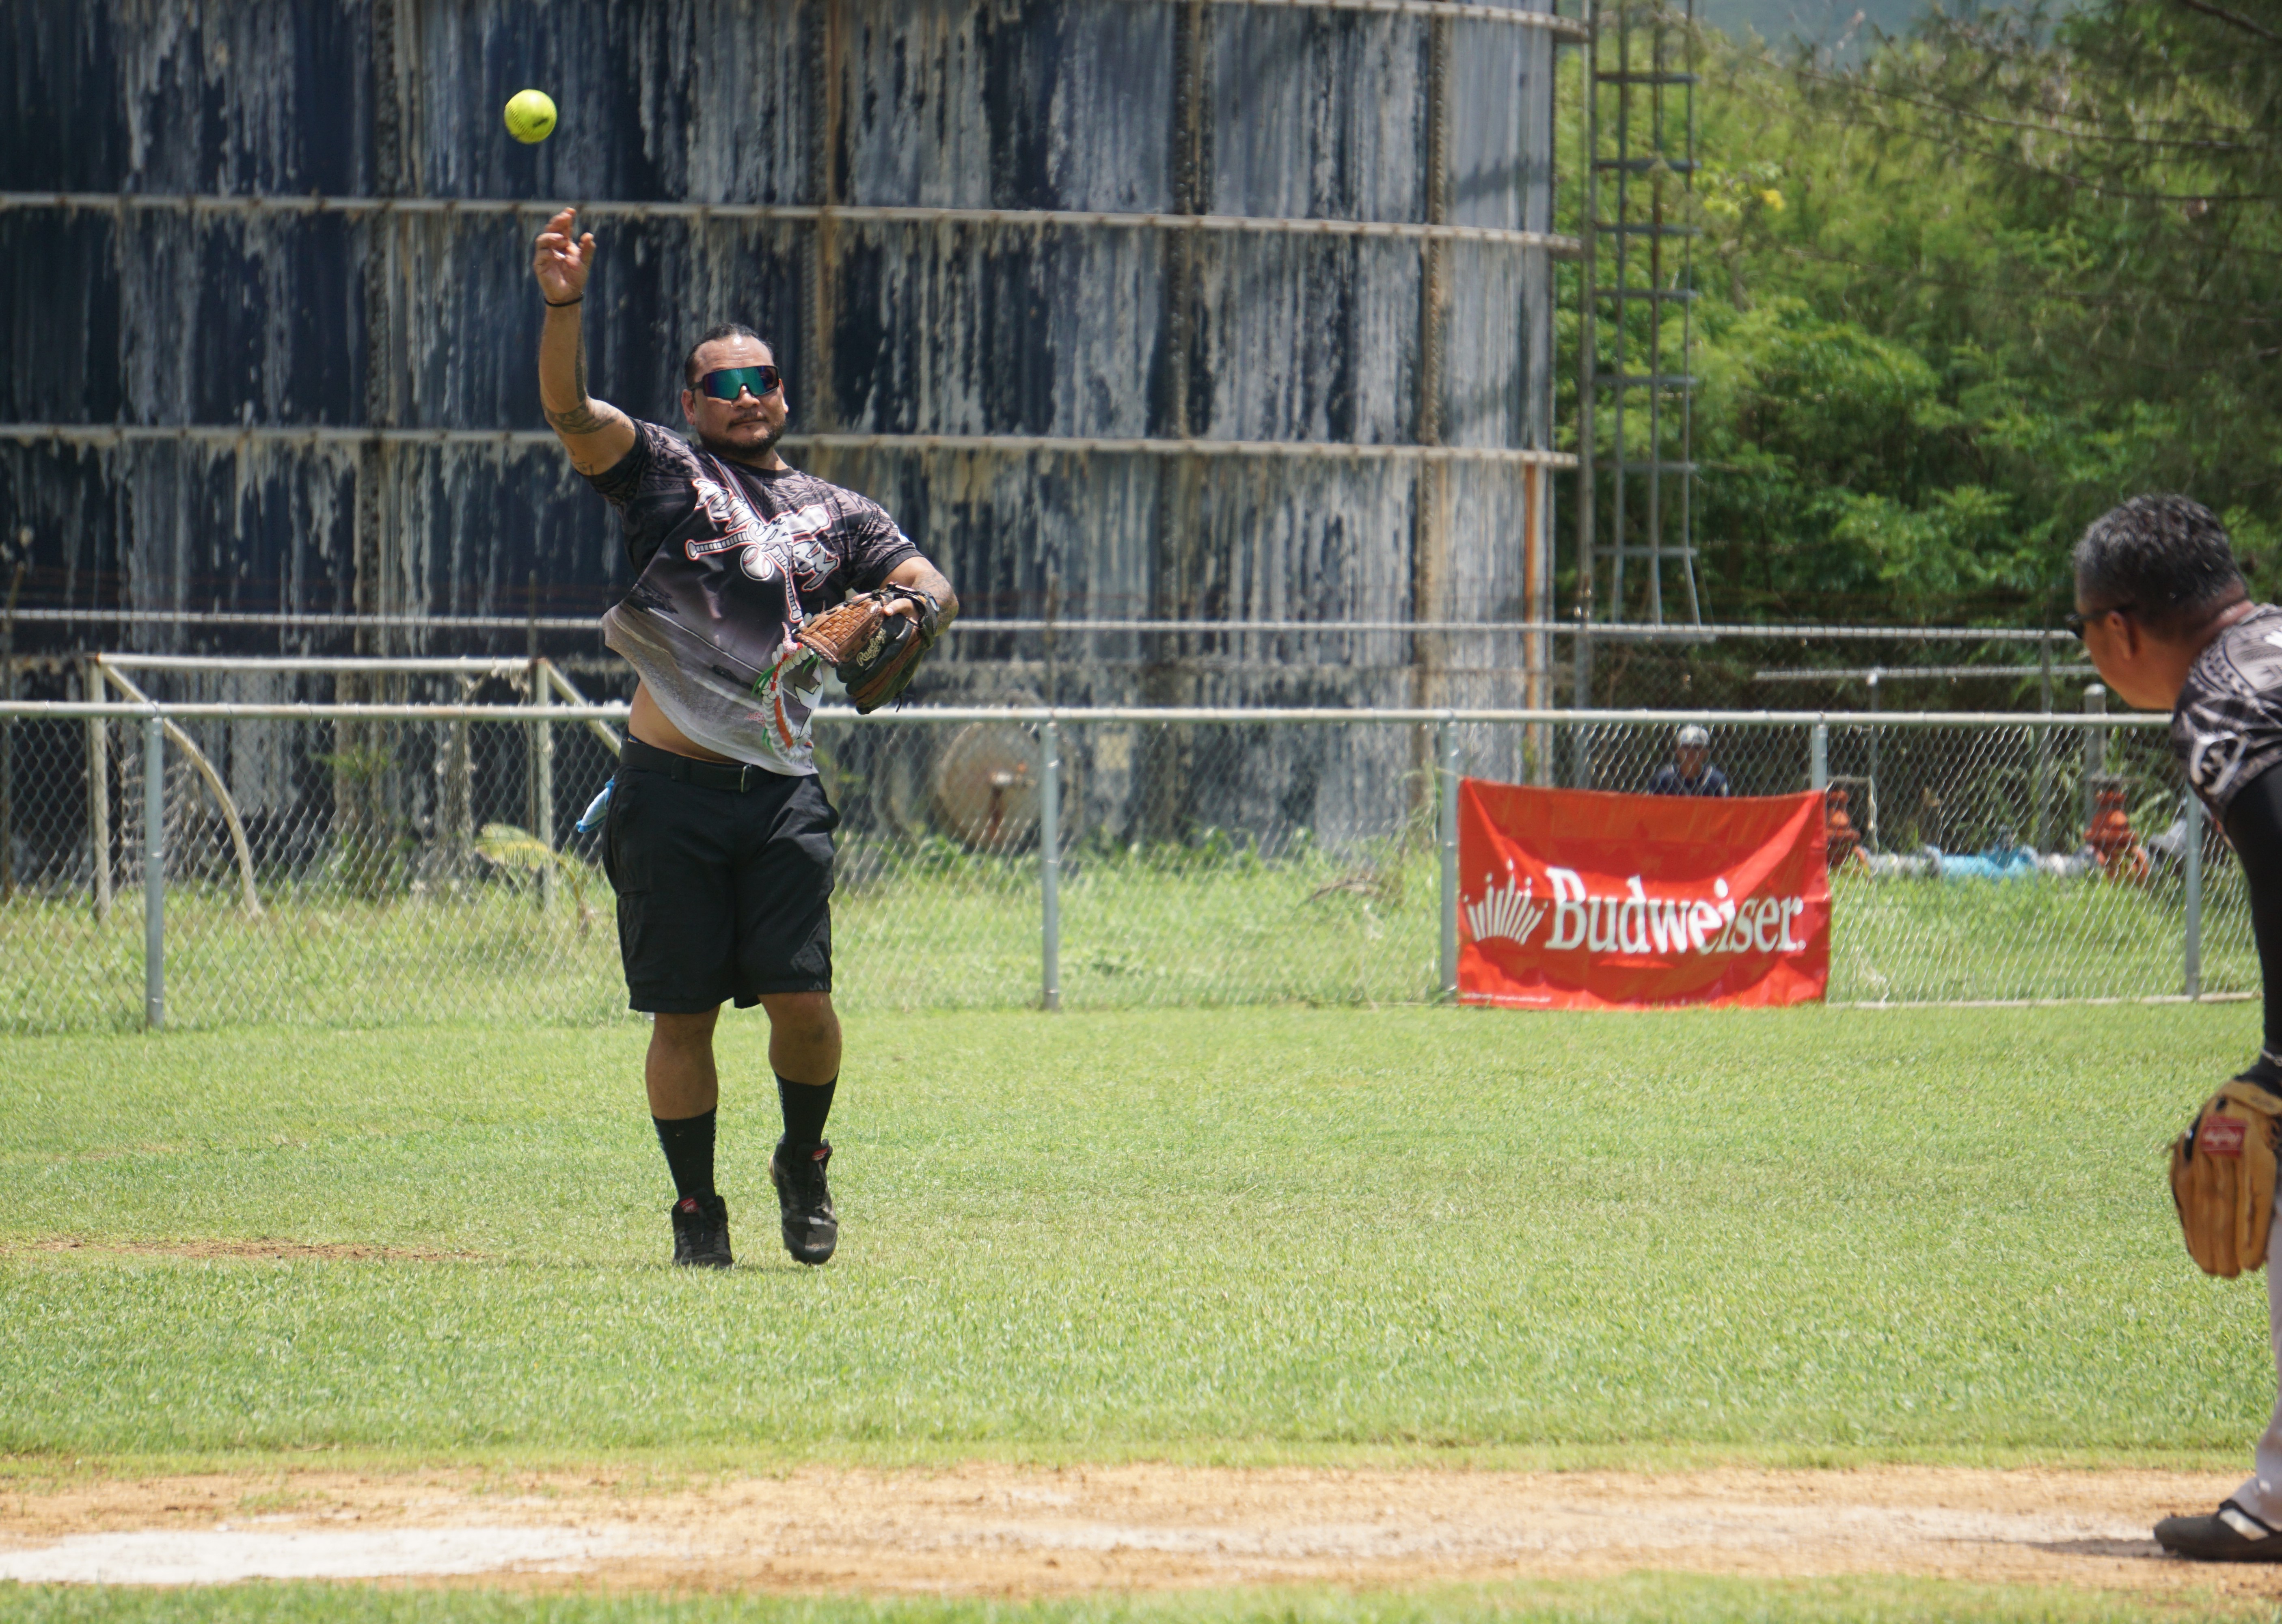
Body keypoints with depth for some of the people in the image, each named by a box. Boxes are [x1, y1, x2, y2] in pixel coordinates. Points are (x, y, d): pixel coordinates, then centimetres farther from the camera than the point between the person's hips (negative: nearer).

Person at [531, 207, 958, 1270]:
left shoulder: (834, 515, 16)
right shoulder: (662, 474, 7)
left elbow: (931, 587, 8)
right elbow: (569, 409, -8)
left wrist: (915, 612, -17)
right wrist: (563, 306, -25)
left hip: (781, 793, 2)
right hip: (670, 792, -2)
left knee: (801, 999, -8)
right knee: (681, 1013, 0)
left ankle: (804, 1163, 19)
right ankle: (696, 1210, 14)